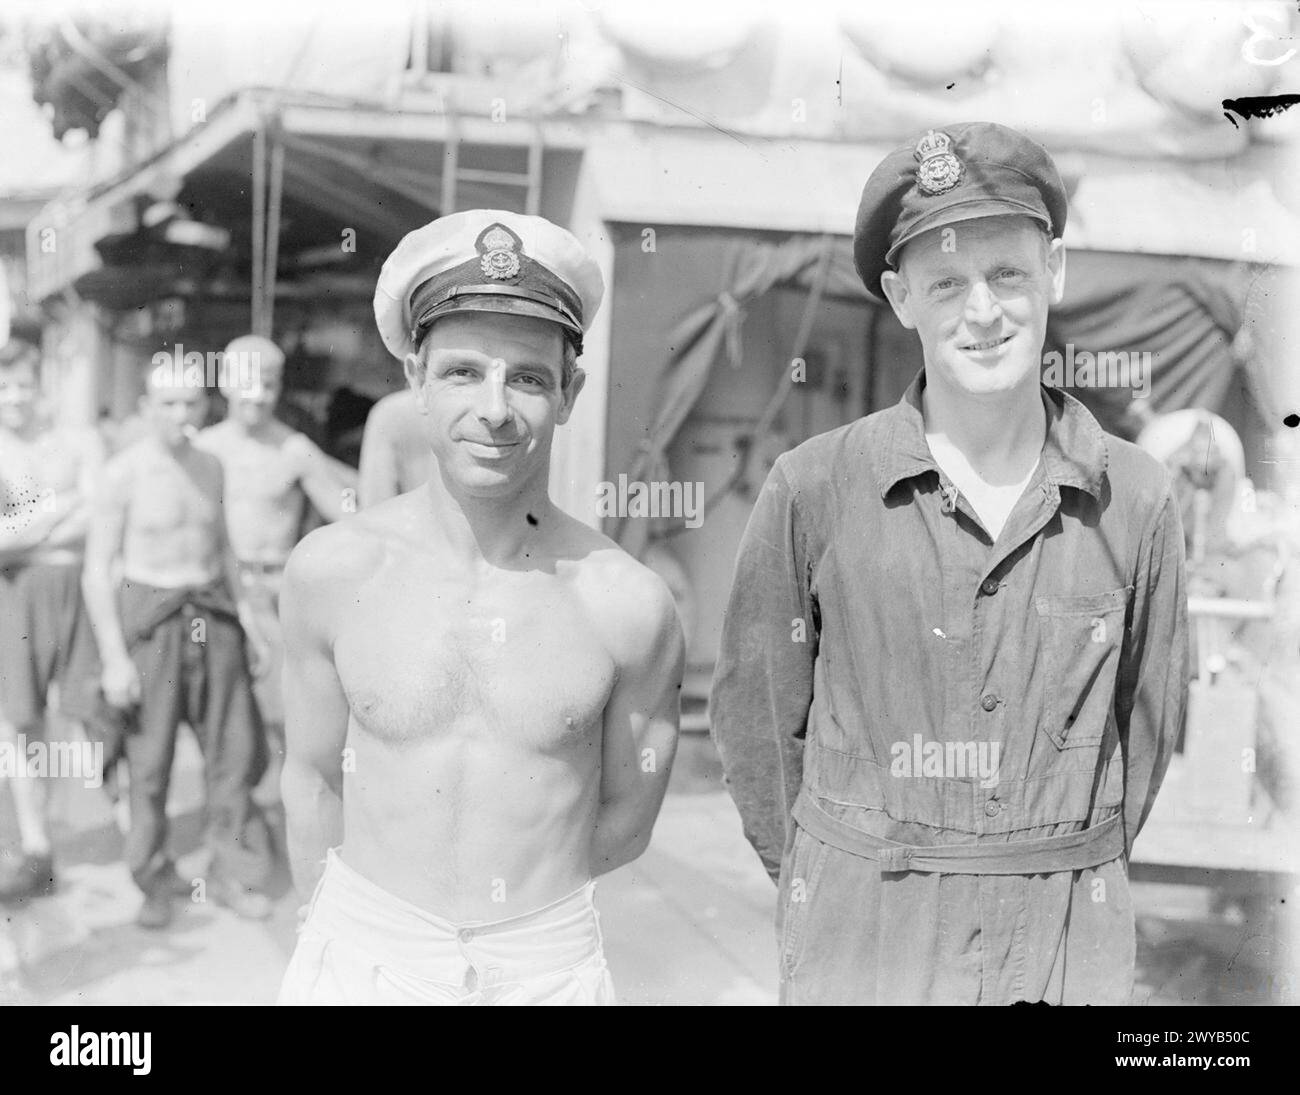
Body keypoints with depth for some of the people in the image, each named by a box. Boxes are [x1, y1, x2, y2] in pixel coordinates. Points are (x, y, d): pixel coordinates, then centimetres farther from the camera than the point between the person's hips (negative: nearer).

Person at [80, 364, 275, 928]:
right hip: (150, 620, -5)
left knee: (235, 750, 5)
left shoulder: (210, 466, 7)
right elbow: (97, 569, -9)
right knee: (149, 760, 2)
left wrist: (241, 606, 10)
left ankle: (232, 873, 18)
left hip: (213, 614, 5)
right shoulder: (123, 473, -9)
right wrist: (114, 656, -13)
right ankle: (155, 880, 19)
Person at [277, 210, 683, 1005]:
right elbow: (315, 778, 2)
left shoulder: (630, 606, -13)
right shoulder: (331, 570, -10)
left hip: (551, 964, 0)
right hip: (362, 960, 1)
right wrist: (349, 919, 9)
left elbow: (625, 820, -1)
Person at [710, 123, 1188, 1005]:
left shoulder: (1136, 499, -3)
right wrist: (830, 884, 4)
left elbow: (1149, 721, 6)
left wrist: (1070, 887, 6)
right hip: (862, 941, -1)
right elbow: (756, 709, 0)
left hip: (1069, 951, 2)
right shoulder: (814, 489, -9)